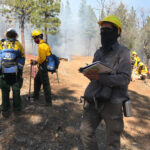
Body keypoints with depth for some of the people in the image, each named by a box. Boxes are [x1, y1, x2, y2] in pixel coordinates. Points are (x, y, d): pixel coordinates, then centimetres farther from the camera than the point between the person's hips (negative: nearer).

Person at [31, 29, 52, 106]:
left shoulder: (41, 46, -19)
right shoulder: (45, 44, 13)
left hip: (43, 67, -10)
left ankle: (48, 102, 4)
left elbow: (42, 58, -24)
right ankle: (35, 95, 39)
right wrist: (36, 61, 12)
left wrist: (36, 62, -7)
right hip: (43, 67, 10)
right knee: (37, 80, 24)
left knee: (45, 84, -4)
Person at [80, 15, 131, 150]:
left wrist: (100, 77, -27)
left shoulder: (122, 52, -6)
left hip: (112, 102, -6)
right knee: (86, 131, 11)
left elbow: (124, 78, -18)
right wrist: (89, 74, 0)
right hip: (94, 100, 6)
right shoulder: (98, 52, 14)